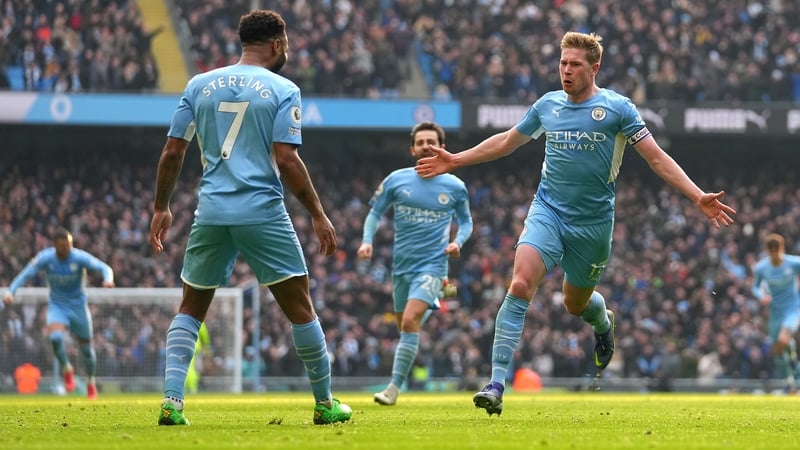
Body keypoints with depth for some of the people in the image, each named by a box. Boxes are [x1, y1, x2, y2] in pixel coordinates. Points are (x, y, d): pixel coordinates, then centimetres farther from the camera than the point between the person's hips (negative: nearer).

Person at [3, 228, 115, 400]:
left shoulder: (80, 257, -17)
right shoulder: (45, 258, -14)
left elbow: (104, 268, -22)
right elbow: (25, 274, -15)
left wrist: (108, 279, -45)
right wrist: (10, 292, -31)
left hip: (78, 306, 0)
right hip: (57, 306, 0)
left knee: (86, 347, 7)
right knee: (55, 336, -28)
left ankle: (91, 383, 31)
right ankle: (66, 369, -2)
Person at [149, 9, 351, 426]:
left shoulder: (200, 85, 9)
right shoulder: (282, 90, -2)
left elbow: (172, 151, 8)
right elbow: (286, 159, -10)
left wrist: (161, 208, 18)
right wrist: (318, 215, -3)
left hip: (211, 212, 3)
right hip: (263, 212, -3)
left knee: (190, 308, 14)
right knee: (300, 306, 7)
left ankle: (171, 402, -2)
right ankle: (325, 404, 13)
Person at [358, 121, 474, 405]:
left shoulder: (455, 187, 0)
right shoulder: (396, 180, 1)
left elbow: (466, 221, 14)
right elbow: (375, 212, 11)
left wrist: (458, 242, -6)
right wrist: (367, 241, -4)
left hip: (432, 265, -3)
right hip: (401, 265, 3)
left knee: (410, 322, -19)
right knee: (404, 326, 11)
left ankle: (394, 388, -18)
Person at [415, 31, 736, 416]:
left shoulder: (616, 108, -6)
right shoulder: (547, 105, 5)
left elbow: (657, 158, -6)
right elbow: (507, 141, 22)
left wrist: (699, 198, -15)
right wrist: (455, 160, 22)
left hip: (593, 221, -2)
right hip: (548, 210, 2)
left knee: (576, 304, 12)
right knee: (520, 285, -20)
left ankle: (603, 322, 53)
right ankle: (497, 384, -23)